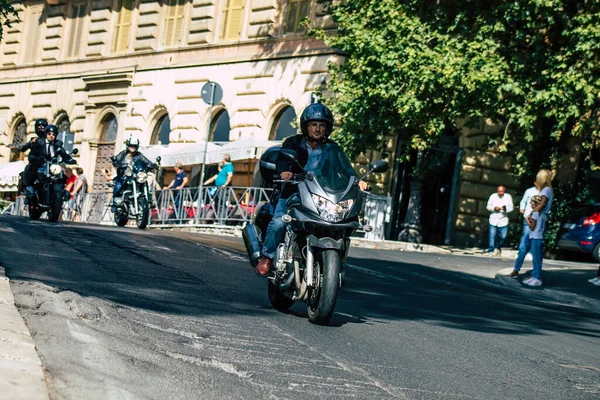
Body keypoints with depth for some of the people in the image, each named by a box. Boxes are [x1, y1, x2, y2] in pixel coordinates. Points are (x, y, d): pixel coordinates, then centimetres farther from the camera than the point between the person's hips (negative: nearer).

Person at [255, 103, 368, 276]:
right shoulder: (293, 143, -1)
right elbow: (283, 157, -19)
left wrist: (356, 180, -24)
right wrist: (284, 171, -43)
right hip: (293, 193, -2)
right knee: (279, 221, -26)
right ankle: (267, 256, -5)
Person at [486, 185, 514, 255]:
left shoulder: (508, 197, 1)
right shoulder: (493, 196, 2)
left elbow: (511, 208, 0)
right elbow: (488, 206, 5)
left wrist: (505, 208, -22)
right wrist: (494, 208, -16)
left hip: (503, 220, 0)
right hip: (493, 220, 0)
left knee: (503, 236, 1)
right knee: (492, 236, -4)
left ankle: (498, 248, 27)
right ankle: (491, 250, 5)